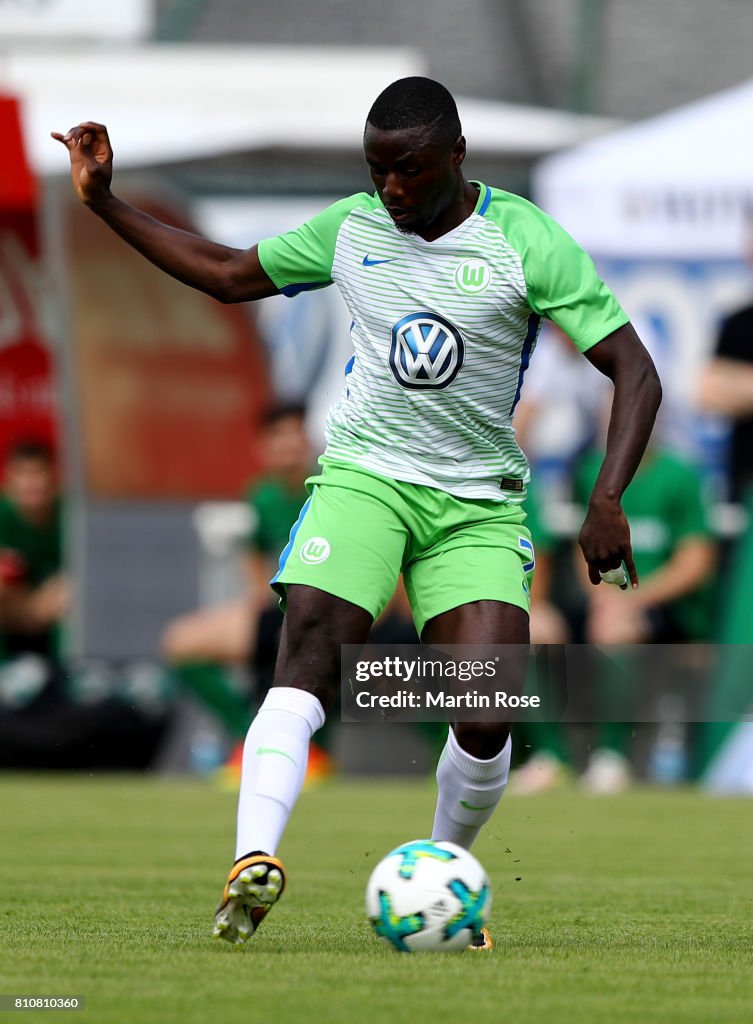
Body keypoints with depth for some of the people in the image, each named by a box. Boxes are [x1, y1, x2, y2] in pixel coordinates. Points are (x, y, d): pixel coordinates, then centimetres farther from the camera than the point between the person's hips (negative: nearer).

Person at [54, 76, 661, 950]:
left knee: (486, 713, -16)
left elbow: (634, 372, -9)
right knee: (310, 646, -25)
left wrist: (607, 499, -22)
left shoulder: (527, 241, -7)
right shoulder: (351, 229, 4)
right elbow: (229, 274, 19)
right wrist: (105, 203, 14)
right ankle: (254, 863, -40)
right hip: (363, 474, 1)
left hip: (479, 501, -1)